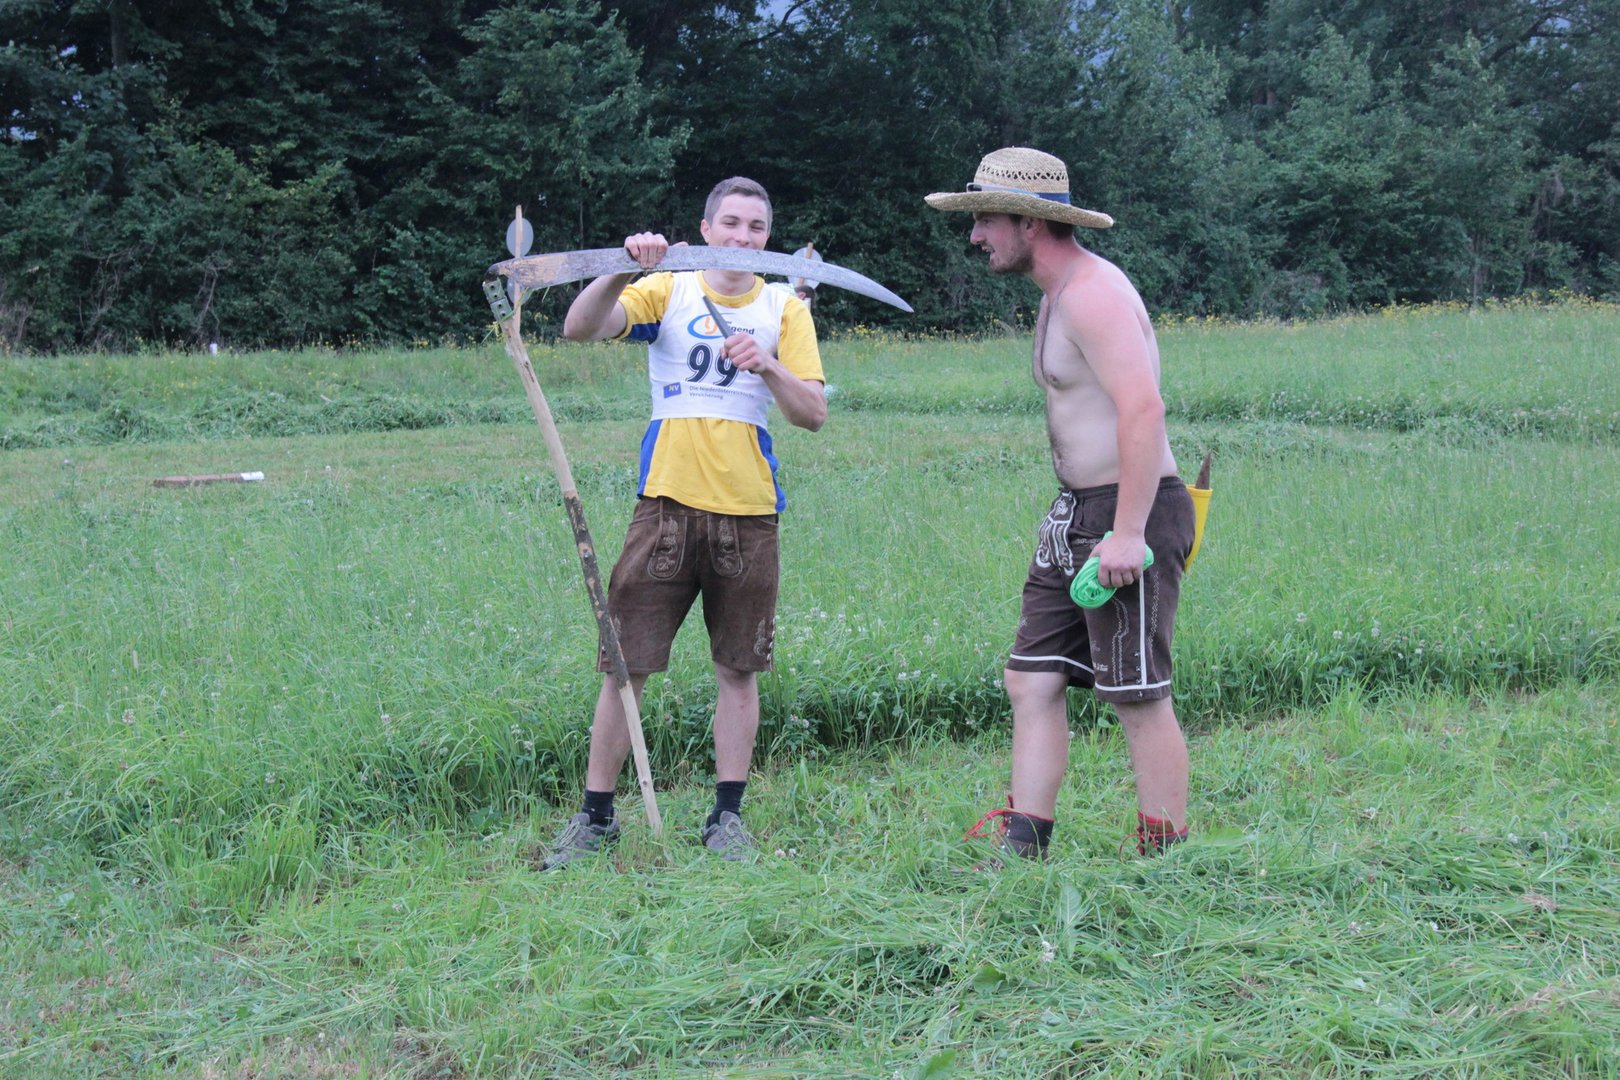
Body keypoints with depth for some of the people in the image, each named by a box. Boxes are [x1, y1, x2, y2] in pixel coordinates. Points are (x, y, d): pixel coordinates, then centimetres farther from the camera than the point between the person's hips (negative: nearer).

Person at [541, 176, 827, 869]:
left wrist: (768, 368, -16)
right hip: (668, 501, -1)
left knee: (738, 669, 7)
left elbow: (814, 415, 1)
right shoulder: (668, 291, 6)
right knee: (624, 664, 0)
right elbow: (578, 328, -10)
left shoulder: (784, 310, 10)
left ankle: (727, 815, 17)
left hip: (748, 510, 1)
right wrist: (624, 269, -25)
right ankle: (596, 815, 11)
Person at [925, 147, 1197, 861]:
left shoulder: (1092, 293, -16)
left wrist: (1127, 532, -29)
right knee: (1032, 680, 8)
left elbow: (1144, 408, -26)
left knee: (1139, 697, -4)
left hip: (1128, 514, -10)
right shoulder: (1059, 293, 17)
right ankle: (1022, 848, 12)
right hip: (1076, 512, 10)